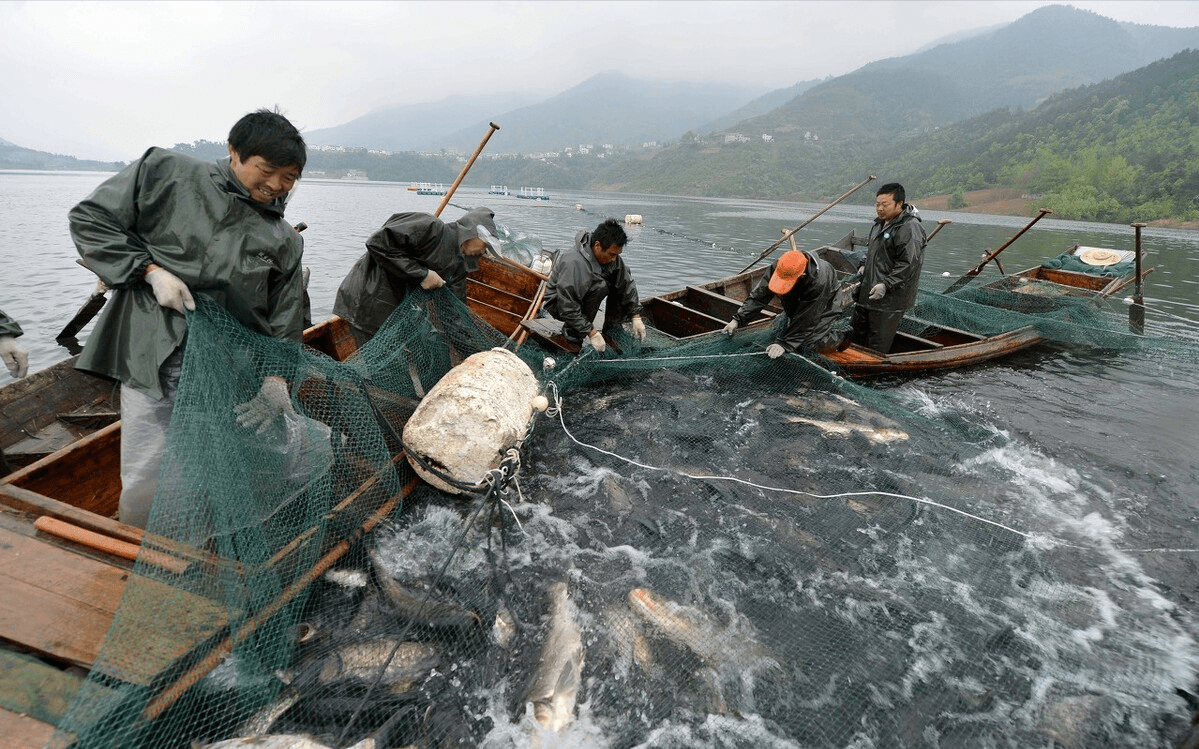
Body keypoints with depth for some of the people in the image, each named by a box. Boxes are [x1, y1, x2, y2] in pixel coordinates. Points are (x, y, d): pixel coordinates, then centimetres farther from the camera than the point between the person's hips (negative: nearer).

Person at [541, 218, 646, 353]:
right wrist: (592, 333, -31)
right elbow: (567, 308, -34)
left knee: (622, 281, -7)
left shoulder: (610, 257, -11)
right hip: (557, 303, -8)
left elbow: (627, 284, -2)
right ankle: (572, 332, -20)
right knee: (599, 286, -33)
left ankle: (611, 331, -1)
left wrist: (636, 317, -8)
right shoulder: (573, 263, -36)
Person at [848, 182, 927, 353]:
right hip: (868, 290, 10)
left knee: (878, 343, -4)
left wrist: (886, 285, -25)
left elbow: (908, 264, -22)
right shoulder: (879, 224, 13)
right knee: (857, 333, 19)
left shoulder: (910, 228, -17)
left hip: (891, 296, -9)